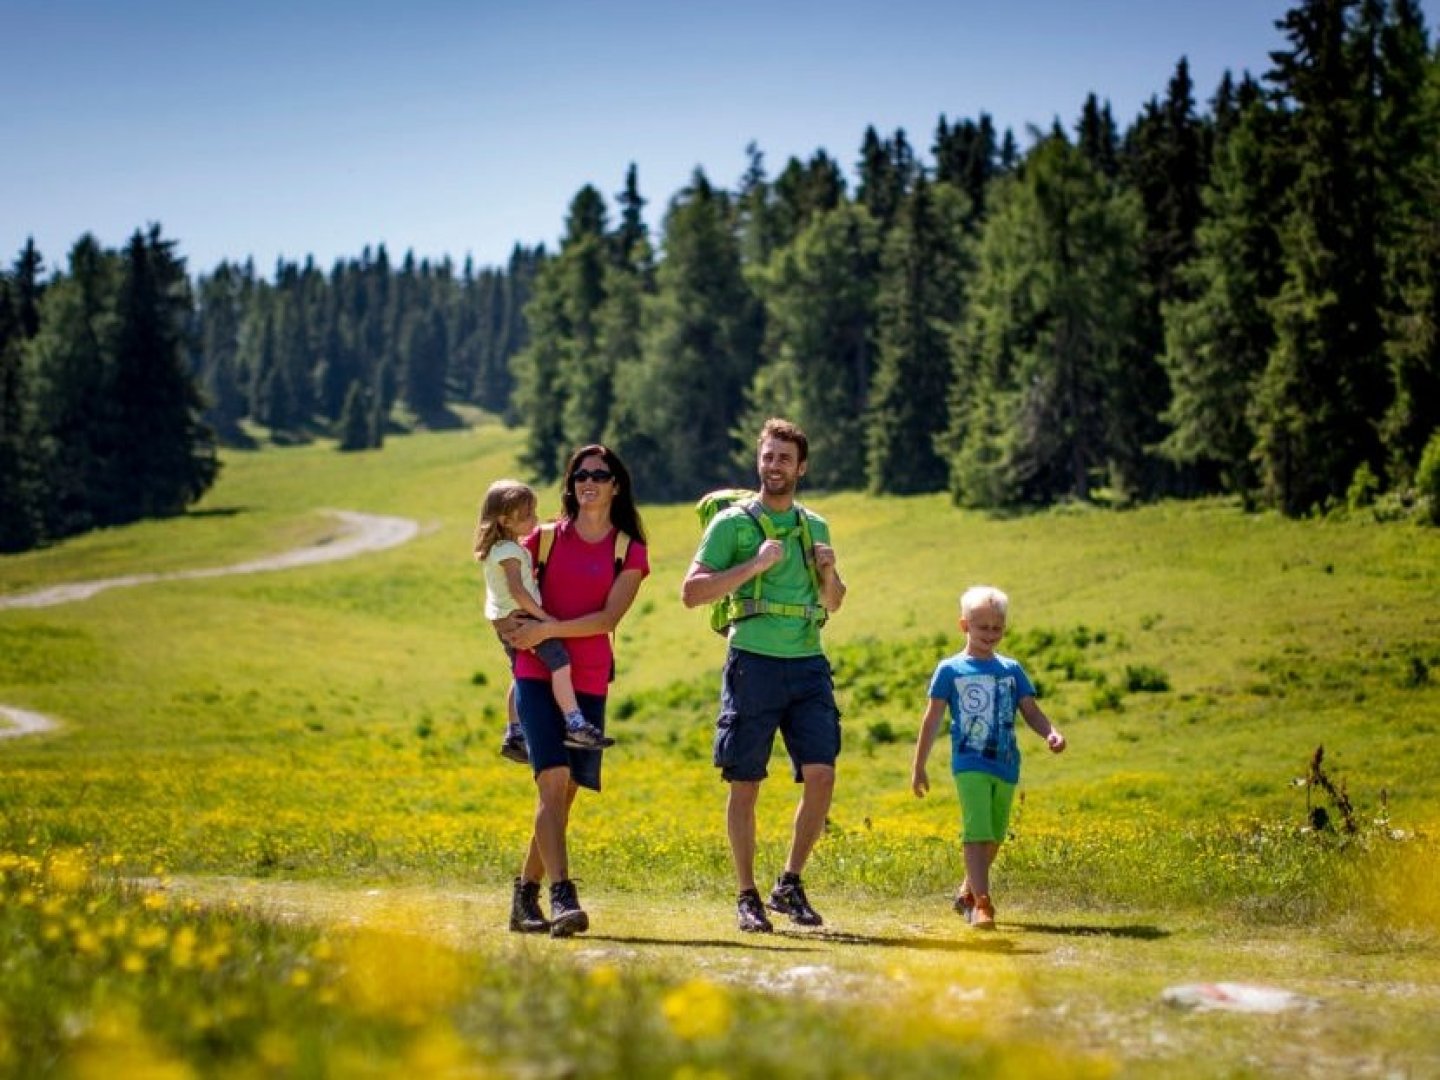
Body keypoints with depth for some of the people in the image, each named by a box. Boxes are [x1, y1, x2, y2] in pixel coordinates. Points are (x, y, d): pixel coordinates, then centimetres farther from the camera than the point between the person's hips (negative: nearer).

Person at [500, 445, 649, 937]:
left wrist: (546, 629, -15)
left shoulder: (629, 552, 5)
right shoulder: (546, 538, 7)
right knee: (554, 778, -18)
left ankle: (525, 896, 19)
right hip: (538, 675, -2)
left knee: (564, 793, 5)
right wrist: (517, 630, -2)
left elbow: (608, 618, -8)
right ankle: (562, 897, -25)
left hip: (589, 684, 2)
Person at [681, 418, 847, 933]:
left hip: (809, 663, 4)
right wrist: (754, 565, -13)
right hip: (754, 661, -4)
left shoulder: (815, 526, 16)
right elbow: (692, 591, -6)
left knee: (821, 775, -7)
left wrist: (829, 571, 5)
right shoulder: (732, 522, 2)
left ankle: (790, 885, 9)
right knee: (745, 784, 0)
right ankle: (747, 896, 10)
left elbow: (834, 604, 27)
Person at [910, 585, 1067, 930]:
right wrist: (918, 767, 3)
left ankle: (967, 891, 32)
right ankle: (981, 904, -20)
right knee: (977, 832, -17)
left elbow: (1031, 711, 8)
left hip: (1006, 765, 4)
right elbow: (932, 719, 4)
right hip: (970, 764, -4)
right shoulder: (950, 670, 2)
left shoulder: (1011, 670, 12)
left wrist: (1051, 733, -14)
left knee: (994, 836, 13)